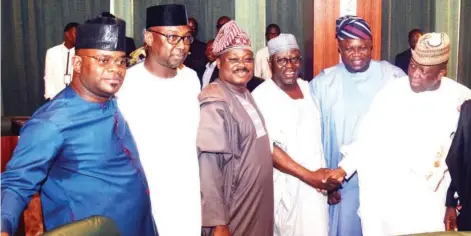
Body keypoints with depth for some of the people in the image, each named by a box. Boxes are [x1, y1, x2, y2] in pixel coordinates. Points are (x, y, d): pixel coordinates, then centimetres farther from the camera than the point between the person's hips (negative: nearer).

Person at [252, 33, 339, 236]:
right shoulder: (261, 96, -10)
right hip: (285, 187, -5)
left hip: (316, 185, 5)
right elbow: (268, 148, -15)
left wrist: (325, 177, 8)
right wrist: (308, 175, -16)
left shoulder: (308, 88, 8)